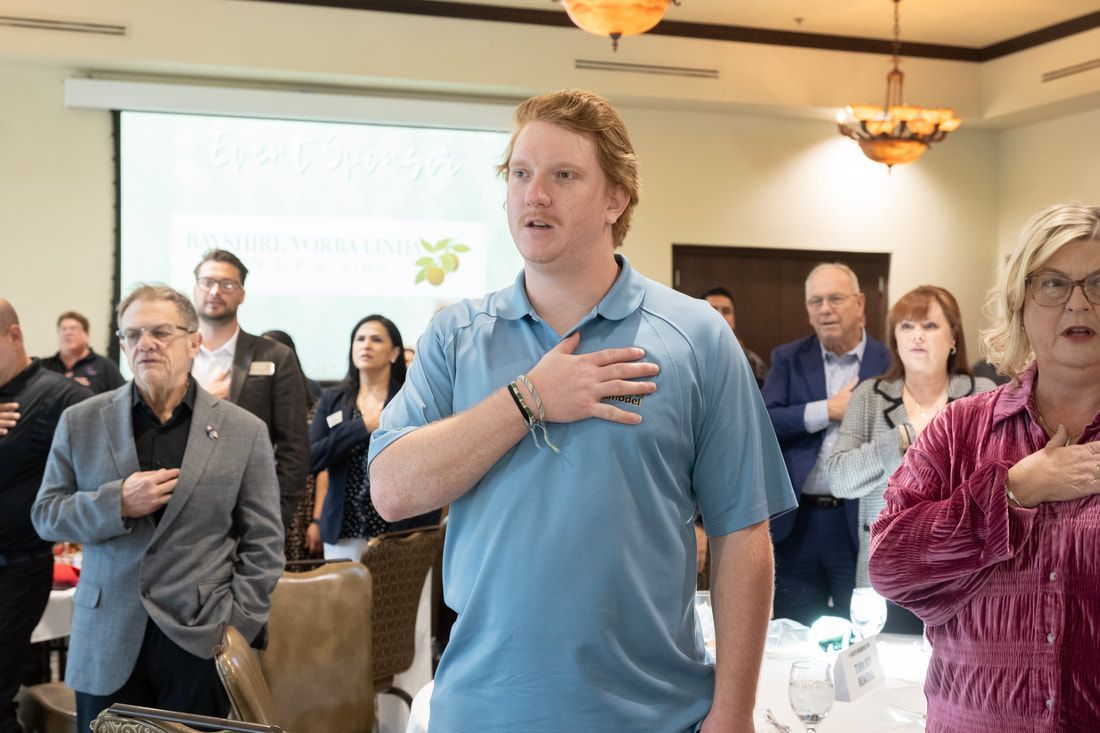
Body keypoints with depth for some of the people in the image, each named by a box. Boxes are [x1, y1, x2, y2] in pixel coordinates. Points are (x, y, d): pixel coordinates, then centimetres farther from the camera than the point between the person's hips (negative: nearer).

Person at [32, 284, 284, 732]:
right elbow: (45, 515, 6)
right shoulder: (81, 423, 6)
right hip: (107, 646, 2)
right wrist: (117, 503, -12)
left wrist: (239, 627, -6)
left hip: (200, 645, -1)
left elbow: (262, 543, 2)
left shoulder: (244, 431, 1)